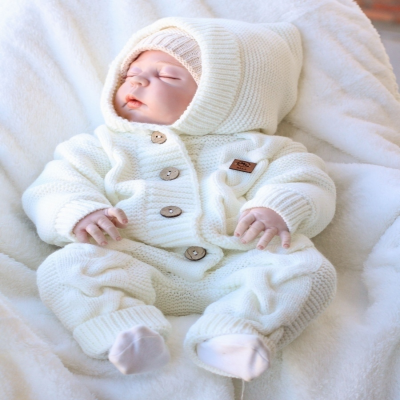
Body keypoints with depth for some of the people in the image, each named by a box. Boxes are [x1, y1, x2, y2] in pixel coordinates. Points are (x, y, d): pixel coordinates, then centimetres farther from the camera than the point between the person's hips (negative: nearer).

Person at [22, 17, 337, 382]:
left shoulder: (255, 149, 19)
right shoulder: (104, 146, 23)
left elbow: (305, 182, 10)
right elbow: (57, 187, 13)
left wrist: (278, 210, -14)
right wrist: (78, 215, -11)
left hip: (233, 266, 1)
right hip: (137, 266, 0)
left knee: (310, 267, -21)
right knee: (64, 266, -23)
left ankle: (232, 335, -37)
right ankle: (129, 334, -37)